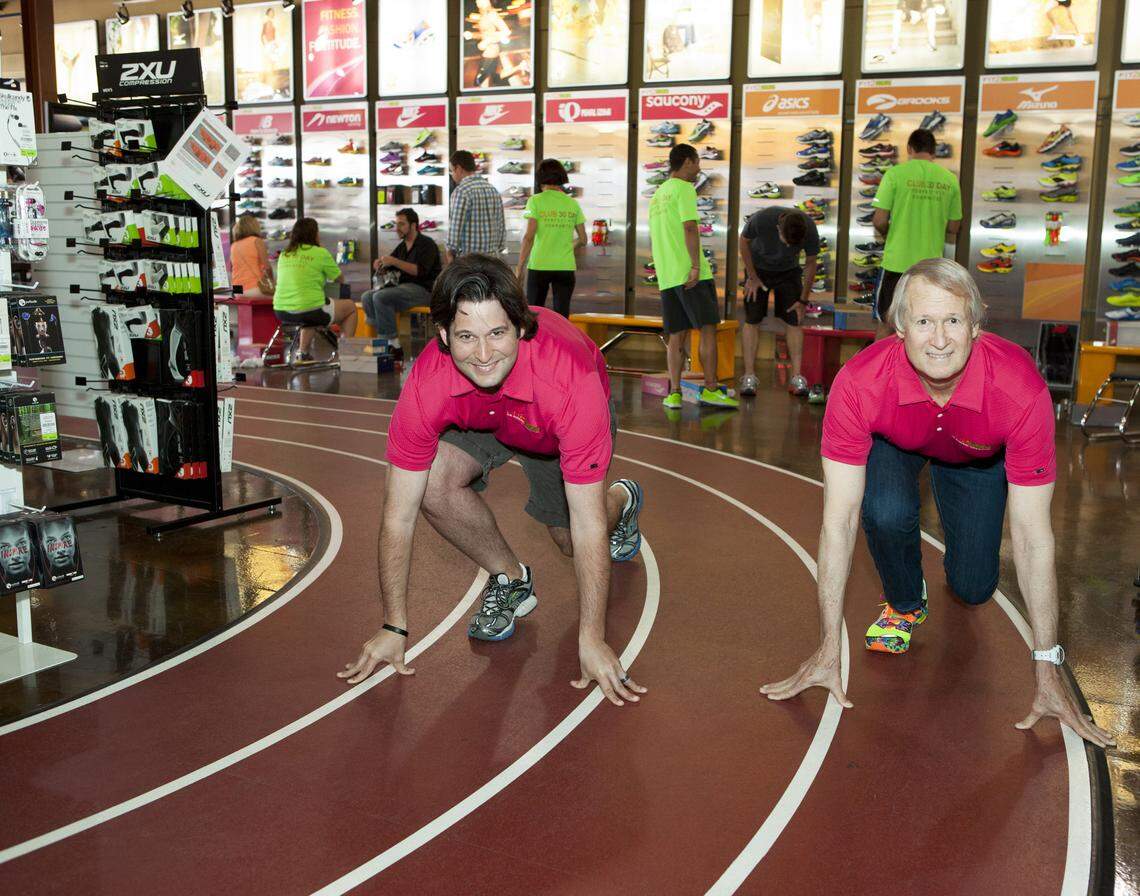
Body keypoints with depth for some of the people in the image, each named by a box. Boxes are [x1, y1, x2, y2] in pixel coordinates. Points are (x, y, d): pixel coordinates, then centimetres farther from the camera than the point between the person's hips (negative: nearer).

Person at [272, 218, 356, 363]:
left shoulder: (284, 254, 11)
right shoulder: (320, 253, -5)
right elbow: (340, 279, 5)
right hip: (309, 310, -6)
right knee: (351, 307, 17)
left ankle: (304, 353, 29)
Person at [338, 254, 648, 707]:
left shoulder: (571, 380, -45)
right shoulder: (426, 384, -39)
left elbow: (588, 526, -39)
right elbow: (399, 515, -28)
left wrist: (592, 640, -37)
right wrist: (393, 628, -24)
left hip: (558, 430, -1)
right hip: (478, 419, 1)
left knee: (572, 539, 0)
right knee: (435, 486, -26)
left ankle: (621, 500, 37)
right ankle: (510, 580, 2)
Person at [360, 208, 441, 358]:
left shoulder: (427, 244, -6)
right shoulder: (402, 246, 19)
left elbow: (420, 271, -21)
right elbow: (386, 270, 21)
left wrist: (394, 261, -25)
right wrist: (380, 266, -4)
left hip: (423, 289, -9)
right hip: (403, 286, 9)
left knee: (381, 297, -27)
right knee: (367, 297, -8)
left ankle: (394, 344, -25)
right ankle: (384, 340, -16)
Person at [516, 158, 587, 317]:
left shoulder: (536, 201, -4)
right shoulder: (573, 204, 5)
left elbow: (529, 237, -11)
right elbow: (583, 240, 8)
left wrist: (520, 269, -8)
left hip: (539, 265, -2)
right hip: (565, 267, 2)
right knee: (562, 315, 4)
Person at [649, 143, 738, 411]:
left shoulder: (658, 194, 21)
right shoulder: (684, 189, -5)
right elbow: (690, 228, -17)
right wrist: (696, 266, -19)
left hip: (666, 277, 8)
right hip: (691, 274, -8)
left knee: (677, 335, 6)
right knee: (708, 328, -2)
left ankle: (674, 393, 1)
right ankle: (710, 389, -3)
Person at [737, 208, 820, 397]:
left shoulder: (810, 231, -28)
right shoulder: (761, 219, -34)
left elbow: (811, 263, -10)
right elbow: (744, 241, -12)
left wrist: (803, 300, -5)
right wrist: (752, 277, -8)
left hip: (789, 271, 1)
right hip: (758, 269, -1)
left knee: (793, 321, -7)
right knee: (752, 321, -8)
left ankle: (796, 378, -5)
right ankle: (749, 377, -6)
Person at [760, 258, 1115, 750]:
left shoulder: (1022, 390, -41)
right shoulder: (858, 384, -40)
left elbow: (1033, 534, -33)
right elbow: (838, 520, -35)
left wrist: (1048, 670, -30)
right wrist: (827, 653, -32)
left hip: (978, 456, 1)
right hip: (894, 444, 0)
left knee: (973, 588, -7)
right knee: (887, 513, -32)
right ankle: (905, 604, 2)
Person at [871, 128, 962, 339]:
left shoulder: (895, 173, -8)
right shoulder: (949, 179, 1)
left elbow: (880, 220, -11)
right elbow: (953, 228, 6)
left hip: (897, 261, -2)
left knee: (886, 324, 11)